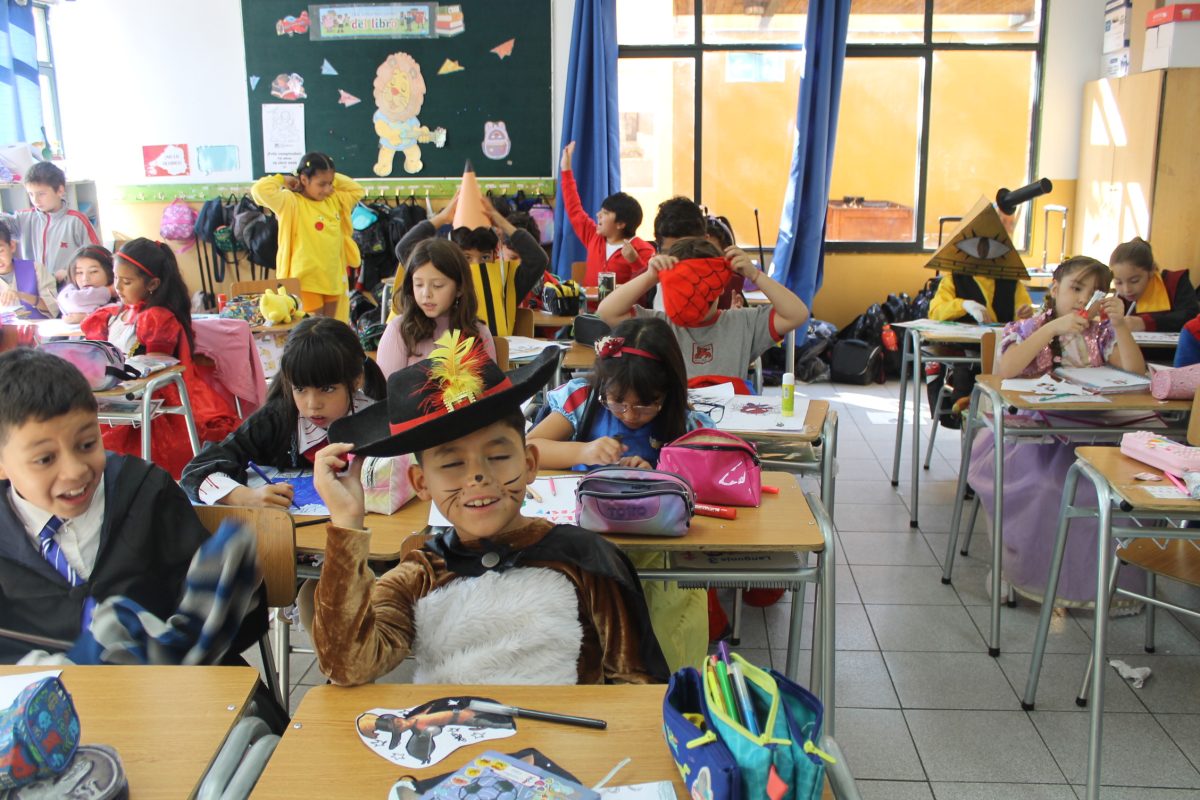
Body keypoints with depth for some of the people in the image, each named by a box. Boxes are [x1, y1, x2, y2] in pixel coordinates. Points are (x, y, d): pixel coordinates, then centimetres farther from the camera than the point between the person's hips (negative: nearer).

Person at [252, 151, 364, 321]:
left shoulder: (334, 200, 8)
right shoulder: (291, 202, -12)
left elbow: (358, 190, 19)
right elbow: (260, 190, -23)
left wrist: (334, 179, 7)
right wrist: (283, 180, -7)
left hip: (333, 279, 7)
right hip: (307, 281, -7)